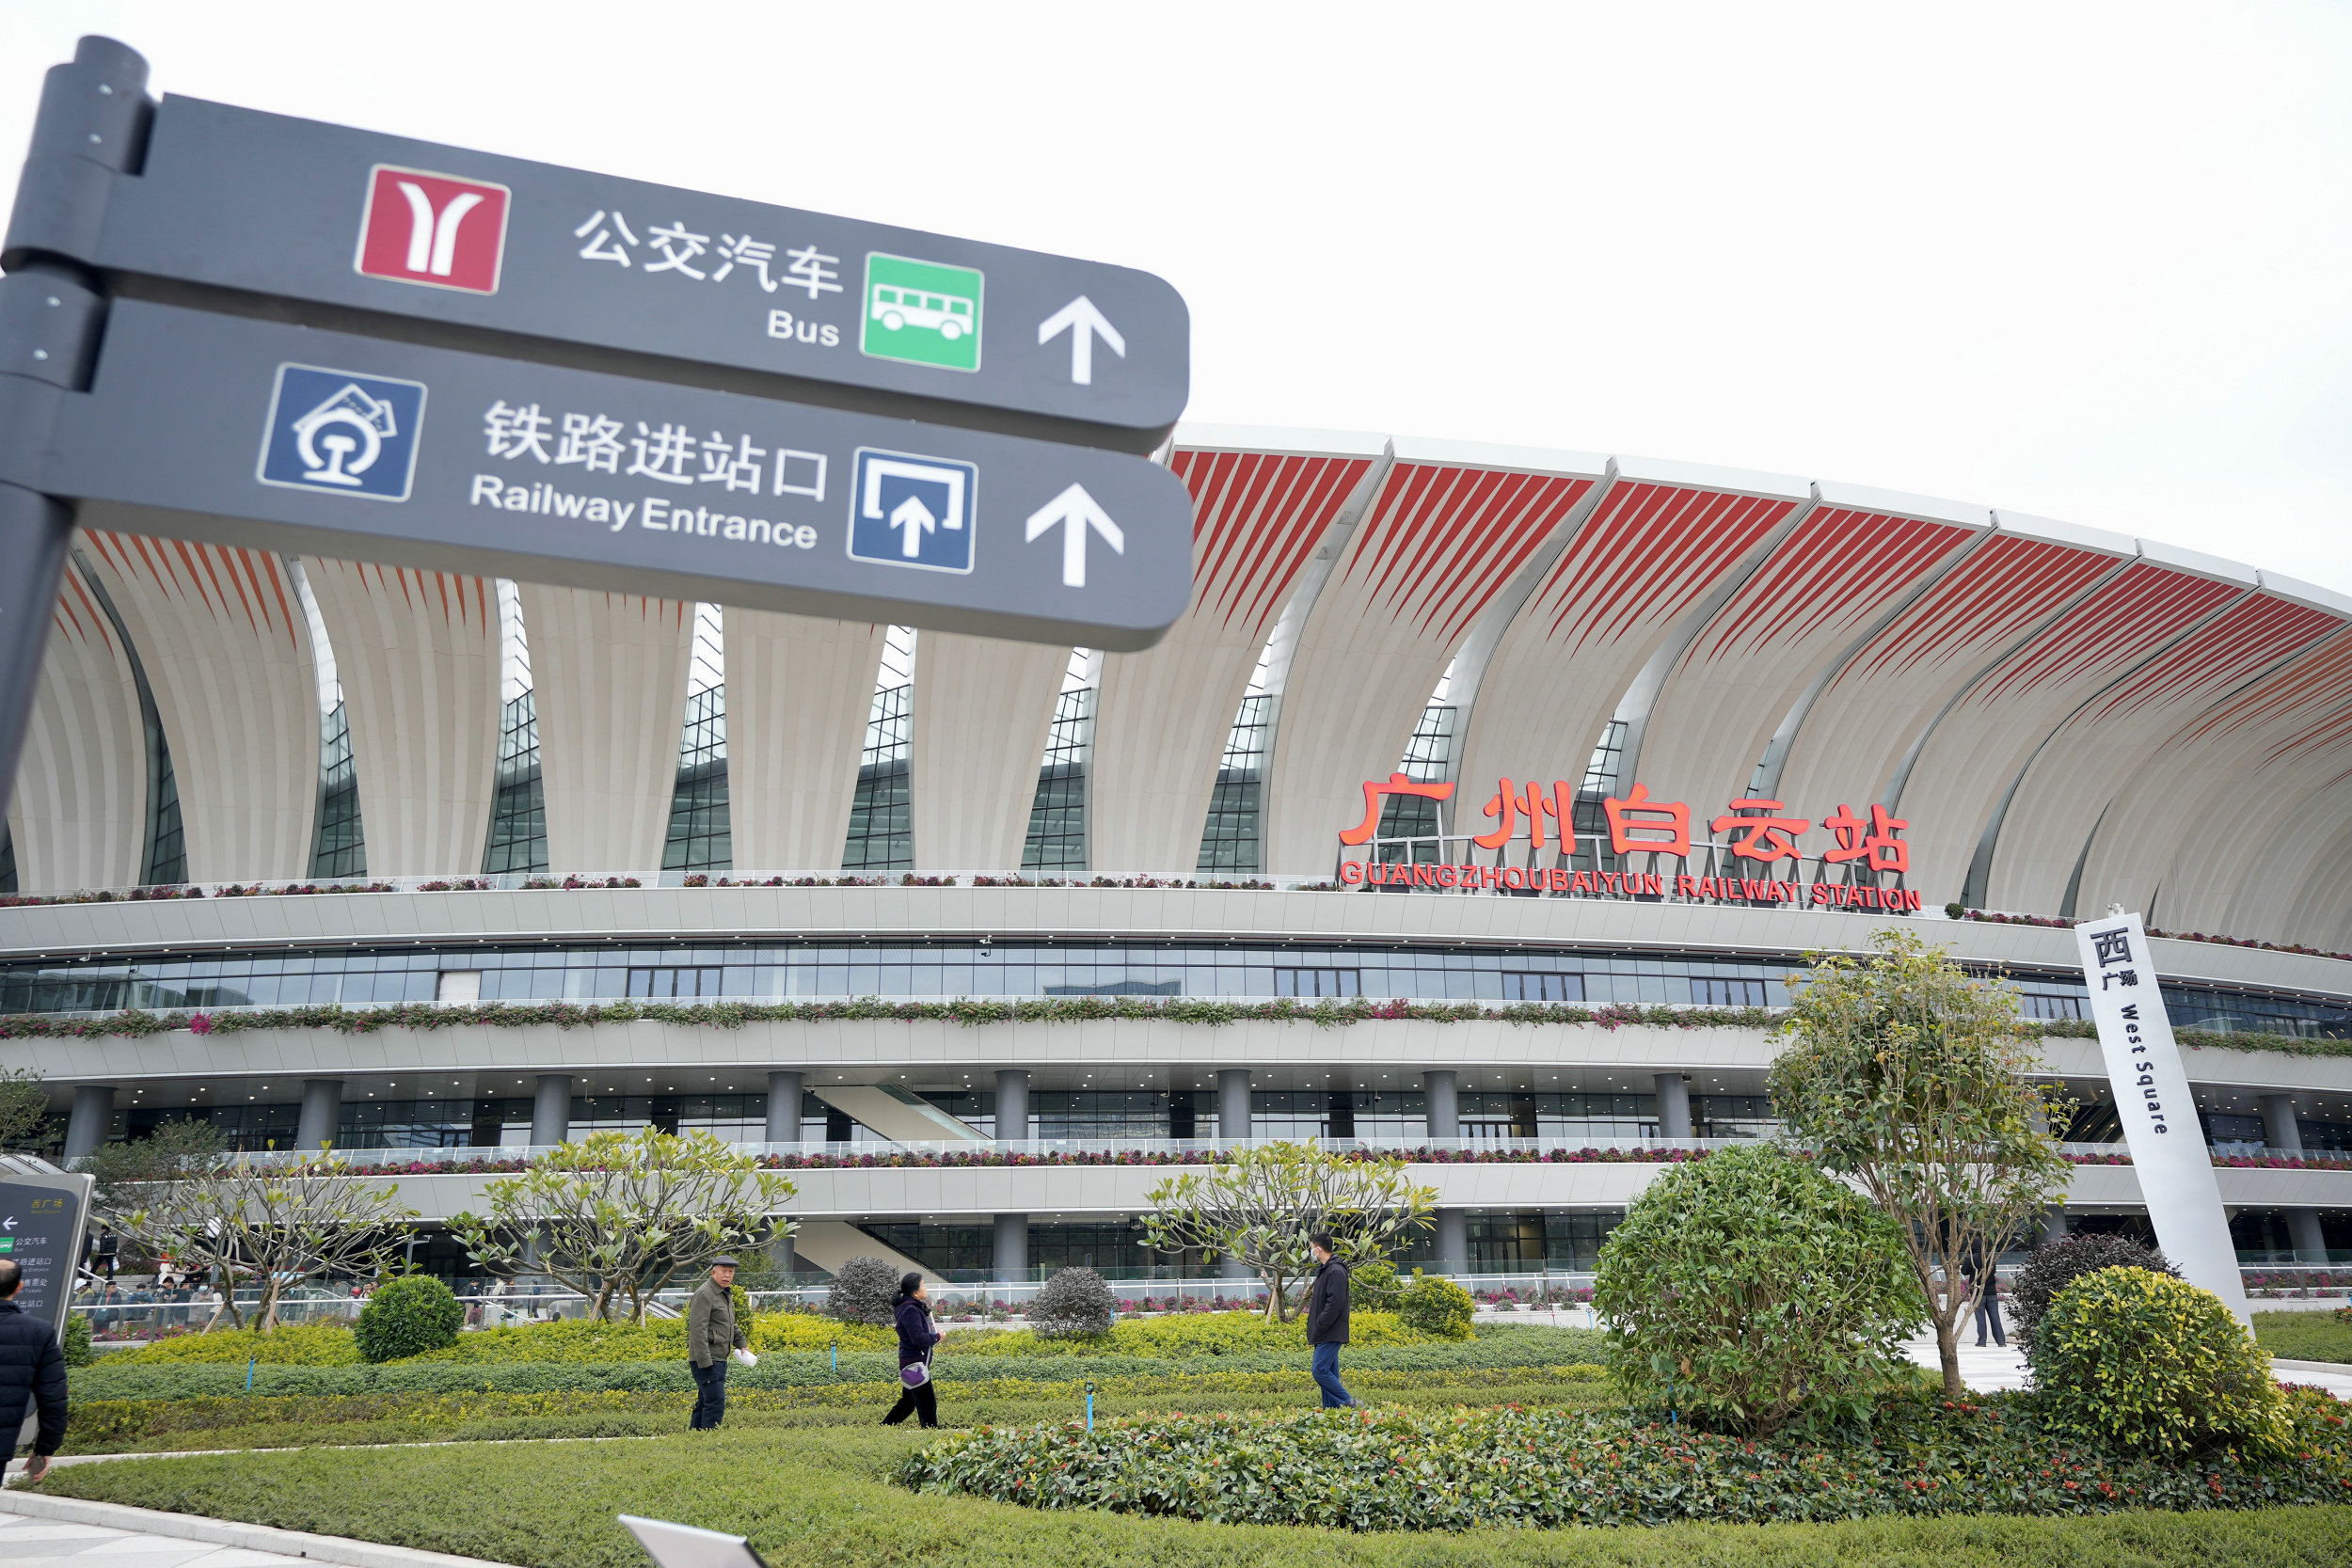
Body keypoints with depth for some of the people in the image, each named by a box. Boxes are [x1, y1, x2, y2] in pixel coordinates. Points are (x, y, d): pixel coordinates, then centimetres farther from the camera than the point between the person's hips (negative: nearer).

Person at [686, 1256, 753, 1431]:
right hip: (707, 1360, -10)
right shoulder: (704, 1293, -15)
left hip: (719, 1359, 10)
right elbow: (698, 1329, -21)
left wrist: (741, 1343, 29)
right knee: (715, 1401, -13)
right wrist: (704, 1362, -25)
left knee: (704, 1402, 13)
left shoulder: (726, 1293, 17)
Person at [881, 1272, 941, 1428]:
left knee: (908, 1402, 18)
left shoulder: (915, 1307, 13)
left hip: (912, 1363, 10)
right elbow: (918, 1338, -24)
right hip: (915, 1363, -10)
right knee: (928, 1404, -5)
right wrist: (937, 1337, -10)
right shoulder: (910, 1310, -18)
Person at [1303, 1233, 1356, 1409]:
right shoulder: (1323, 1270, 17)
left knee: (1320, 1371, -12)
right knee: (1328, 1373, 10)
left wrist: (1319, 1327, -19)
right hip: (1325, 1335, 10)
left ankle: (1349, 1402, -7)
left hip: (1330, 1334, -10)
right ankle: (1331, 1408, 13)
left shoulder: (1336, 1271, -16)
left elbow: (1335, 1304, -22)